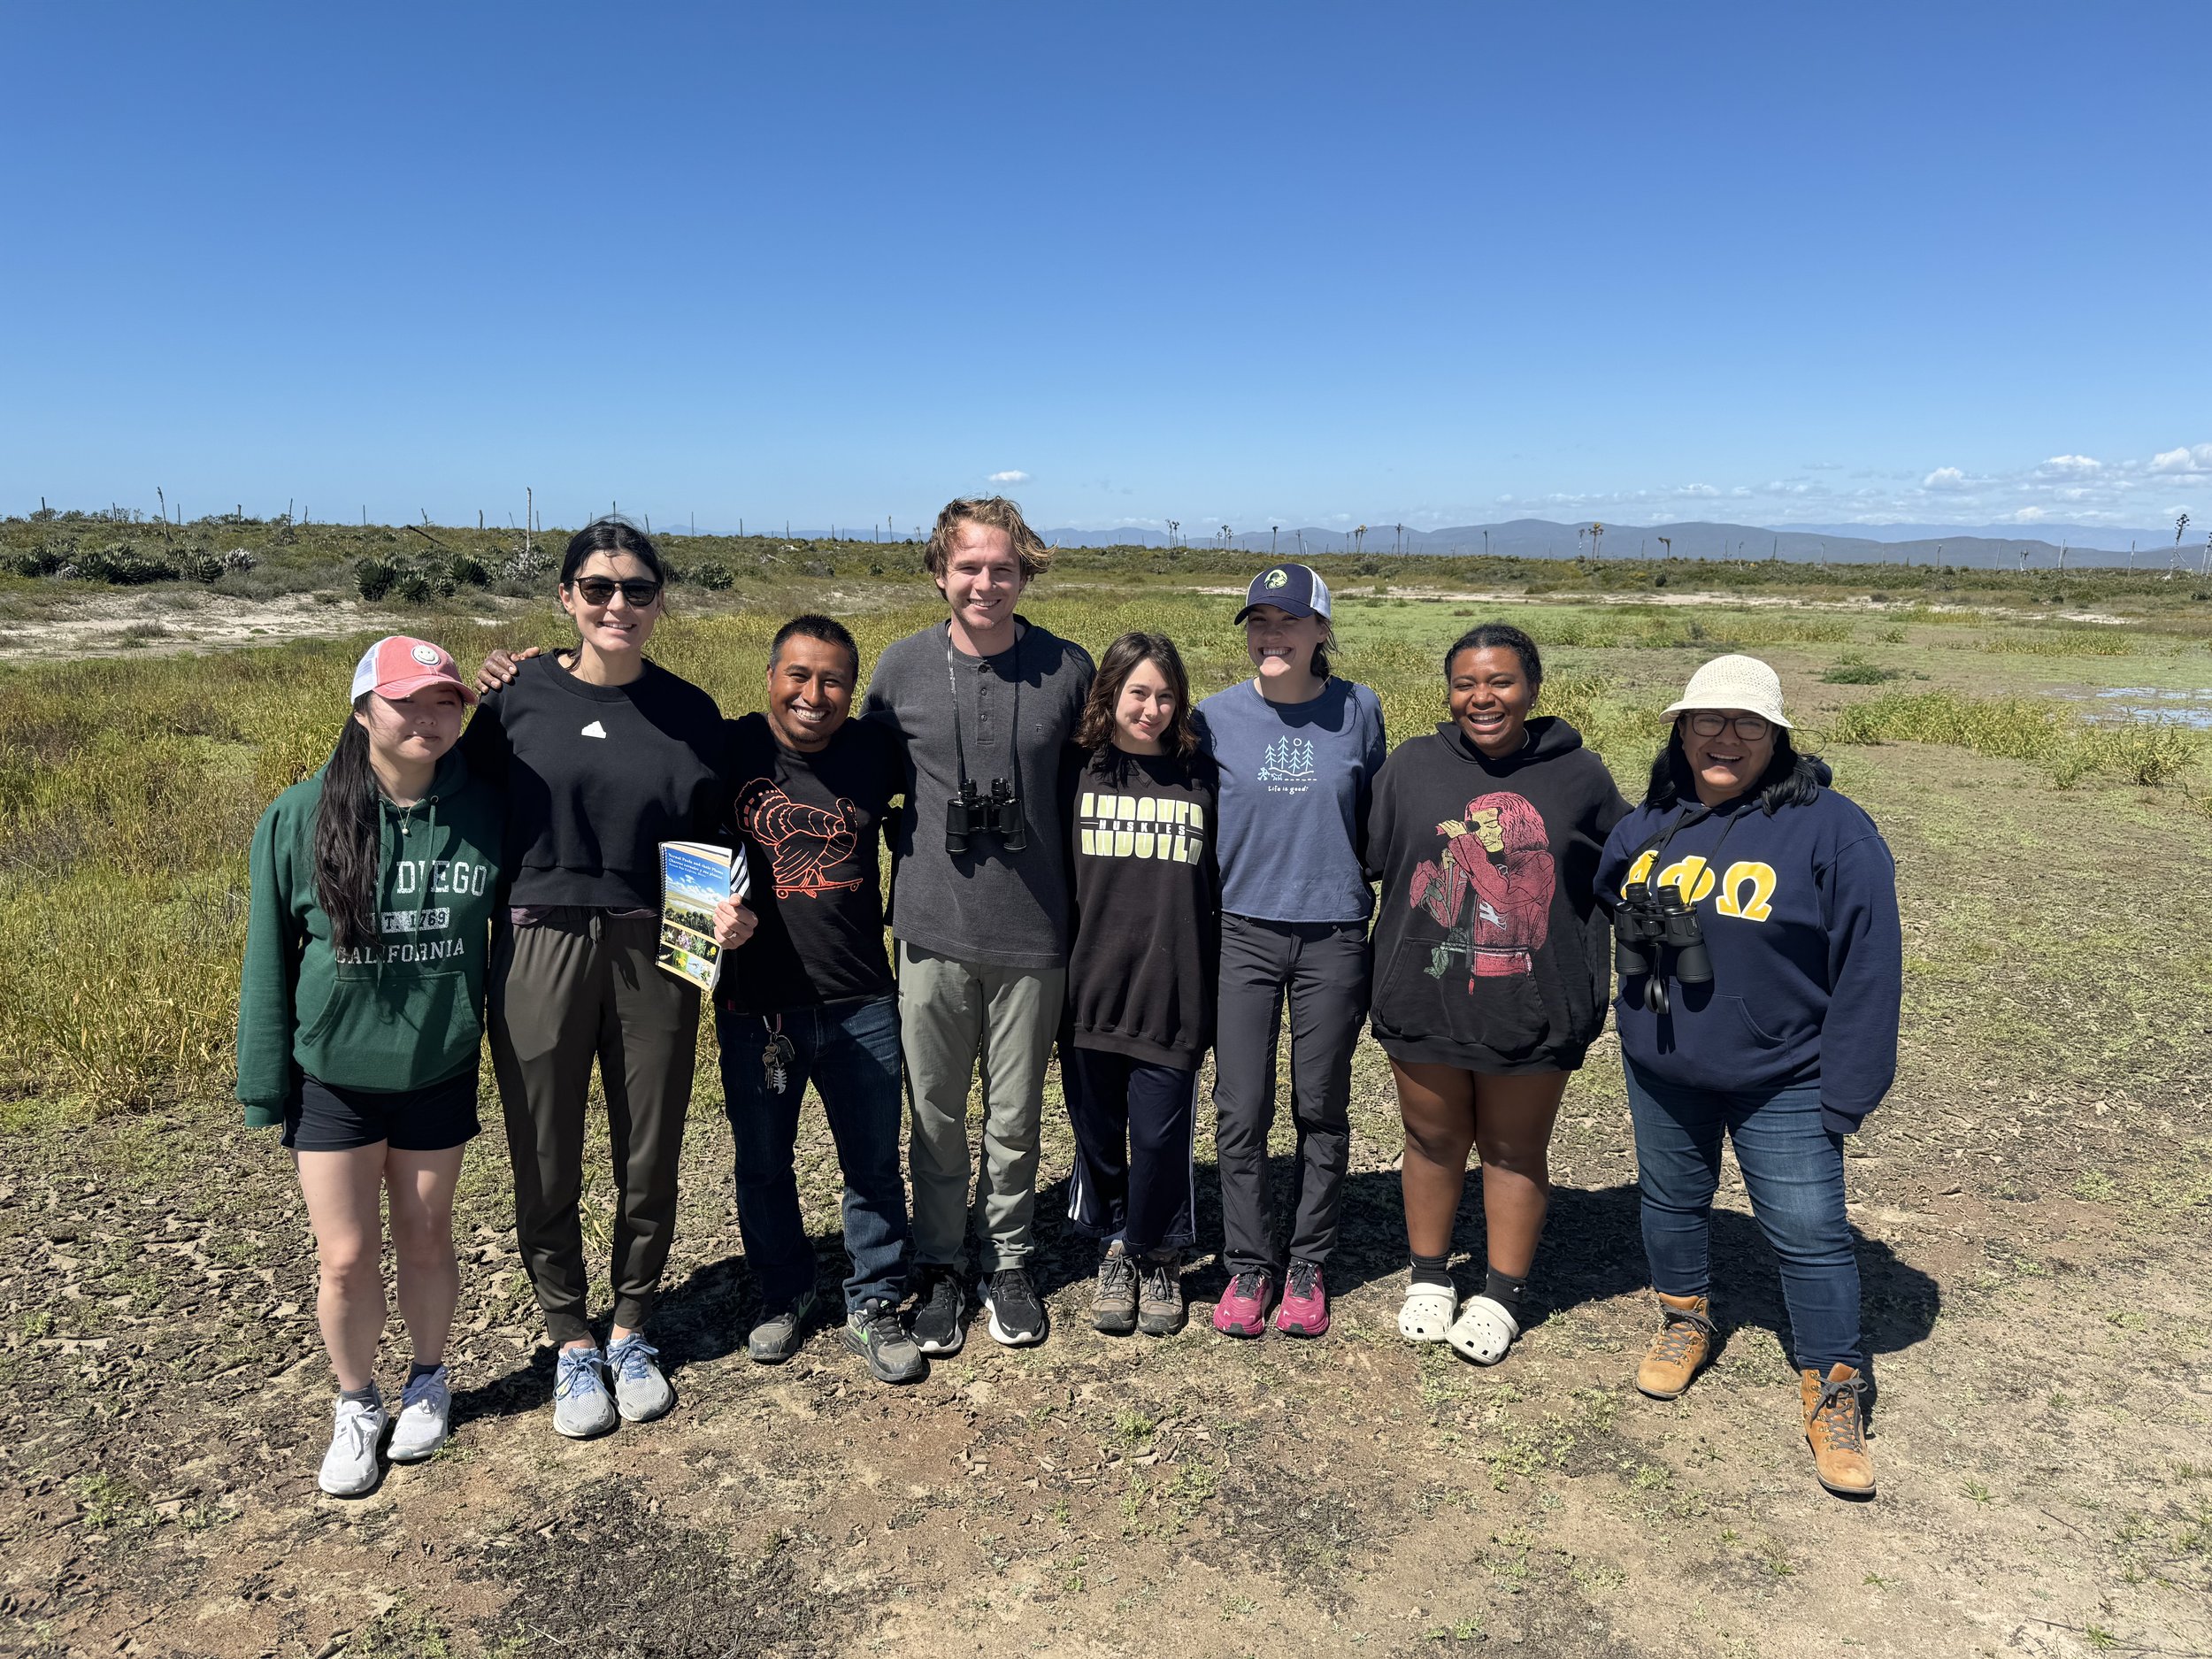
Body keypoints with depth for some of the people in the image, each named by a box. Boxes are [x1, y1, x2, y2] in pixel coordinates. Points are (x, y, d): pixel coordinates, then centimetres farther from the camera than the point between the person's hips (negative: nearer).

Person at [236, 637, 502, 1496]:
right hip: (332, 1077, -1)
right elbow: (269, 957, -3)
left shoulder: (483, 811, -8)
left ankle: (429, 1382, 39)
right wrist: (265, 1083, 0)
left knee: (425, 1238, 15)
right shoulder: (300, 817, -12)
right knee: (347, 1257, 6)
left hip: (439, 1073, 1)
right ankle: (357, 1405, 32)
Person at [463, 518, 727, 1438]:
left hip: (653, 956, 1)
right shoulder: (518, 694, -2)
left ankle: (631, 1334, 34)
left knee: (648, 1158, 11)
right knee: (547, 1165, 10)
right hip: (539, 954, -1)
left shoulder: (689, 712, 2)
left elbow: (711, 844, 7)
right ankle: (572, 1345, 31)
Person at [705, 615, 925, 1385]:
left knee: (874, 1162, 10)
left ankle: (874, 1307, 29)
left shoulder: (876, 751, -1)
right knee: (762, 1163, 16)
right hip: (754, 1002, 0)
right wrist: (713, 908, -16)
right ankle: (784, 1293, 39)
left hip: (859, 1002, 1)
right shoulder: (729, 748, -5)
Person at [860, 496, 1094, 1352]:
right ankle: (938, 1269, 30)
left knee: (1015, 1119, 12)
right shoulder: (900, 666, -1)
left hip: (1033, 935, 0)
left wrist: (1077, 894, 8)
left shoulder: (1068, 668, -2)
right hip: (932, 930, 0)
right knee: (936, 1117, 11)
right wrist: (913, 851, 7)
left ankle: (1009, 1265, 31)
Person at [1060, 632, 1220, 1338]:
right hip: (1090, 990, 1)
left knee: (1161, 1136, 2)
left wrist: (1217, 982, 4)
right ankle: (1115, 1251, 32)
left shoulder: (1199, 777, 3)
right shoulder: (1078, 772, 2)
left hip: (1172, 997, -1)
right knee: (1098, 1133, 11)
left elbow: (1219, 887, 7)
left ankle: (1160, 1259, 25)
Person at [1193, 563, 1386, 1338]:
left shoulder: (1358, 711, 0)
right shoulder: (1215, 716, -1)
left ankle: (1308, 1267, 25)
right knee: (1241, 1112, 3)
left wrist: (1390, 921, 11)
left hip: (1333, 935, 0)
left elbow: (1377, 820, 10)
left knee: (1322, 1110, 10)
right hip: (1241, 932, 0)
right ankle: (1249, 1264, 19)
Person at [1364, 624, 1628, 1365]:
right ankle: (1429, 1278, 35)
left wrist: (1593, 987, 8)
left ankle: (1502, 1295, 31)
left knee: (1515, 1151, 13)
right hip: (1425, 1001, 1)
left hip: (1531, 1010, -1)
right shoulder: (1411, 767, -1)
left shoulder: (1579, 776, -2)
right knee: (1433, 1142, 15)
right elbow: (1371, 861, 8)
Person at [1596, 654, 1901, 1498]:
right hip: (1662, 1070, 5)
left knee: (1808, 1231, 1)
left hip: (1780, 1082, -4)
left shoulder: (1830, 829, -14)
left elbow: (1869, 969, -14)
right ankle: (1683, 1319, 42)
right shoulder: (1647, 824, 0)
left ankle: (1833, 1389, 20)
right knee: (1670, 1199, 19)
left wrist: (1845, 1094, -14)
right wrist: (1629, 1020, 11)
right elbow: (1602, 914, 16)